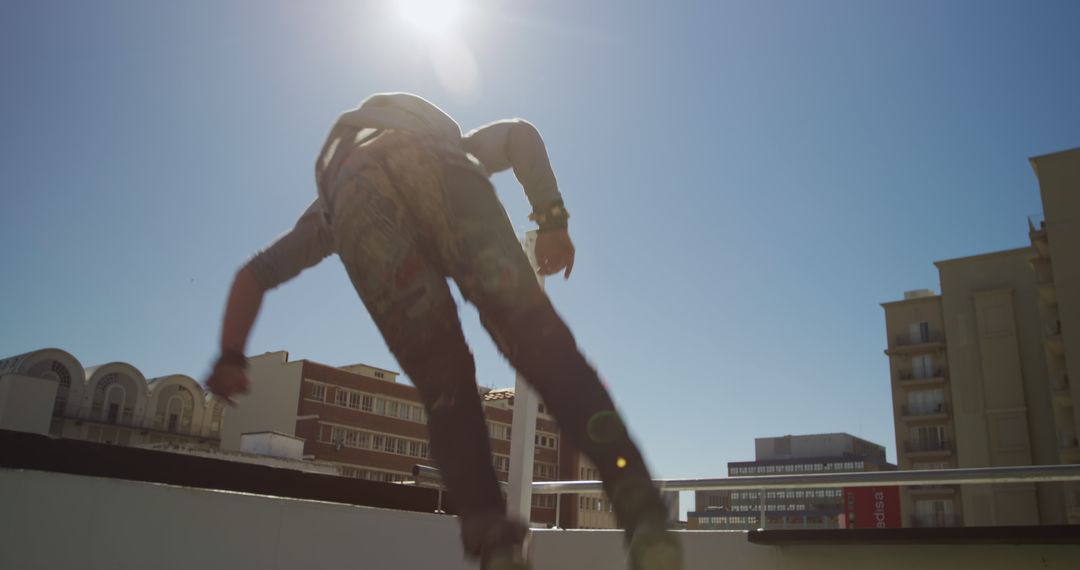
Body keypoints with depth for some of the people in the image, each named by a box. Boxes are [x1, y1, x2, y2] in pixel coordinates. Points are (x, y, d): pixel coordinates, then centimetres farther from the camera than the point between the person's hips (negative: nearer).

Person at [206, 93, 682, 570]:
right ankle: (641, 512, -26)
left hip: (352, 193, 1)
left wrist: (230, 359, 30)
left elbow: (254, 274, 39)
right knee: (539, 341, -9)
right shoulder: (454, 147, 46)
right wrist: (552, 218, 15)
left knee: (443, 385, 4)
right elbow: (520, 133, 25)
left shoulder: (326, 212, 46)